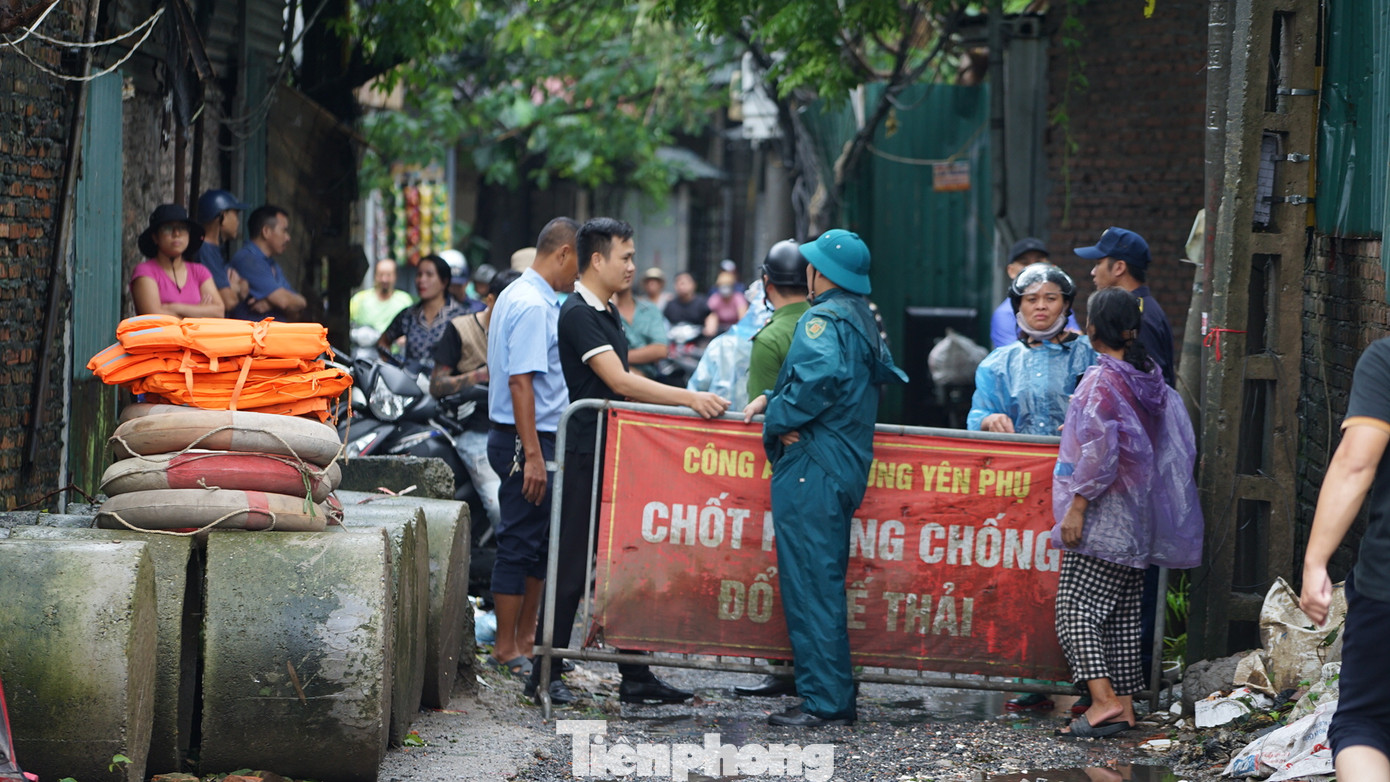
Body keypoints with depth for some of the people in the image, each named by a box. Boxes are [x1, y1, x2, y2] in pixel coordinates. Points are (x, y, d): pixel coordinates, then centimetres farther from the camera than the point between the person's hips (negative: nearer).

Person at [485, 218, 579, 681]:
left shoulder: (519, 296, 15)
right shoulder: (533, 306, -17)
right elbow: (521, 382, -23)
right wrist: (533, 455, -25)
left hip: (533, 439, 11)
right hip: (526, 437, -11)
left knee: (538, 542, 16)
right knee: (520, 543, -4)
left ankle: (524, 639, 25)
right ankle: (506, 650, 1)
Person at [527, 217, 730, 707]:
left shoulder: (607, 313, 16)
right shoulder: (577, 314, -14)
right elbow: (619, 381, -23)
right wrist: (689, 398, -25)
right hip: (585, 456, -9)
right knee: (574, 565, -4)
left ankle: (635, 676, 12)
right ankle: (545, 675, 3)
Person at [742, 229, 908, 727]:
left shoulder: (823, 318, -12)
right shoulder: (863, 321, 18)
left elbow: (822, 375, -28)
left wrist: (778, 418, -13)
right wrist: (775, 400, 10)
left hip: (812, 467, -10)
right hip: (845, 465, 10)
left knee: (810, 584, -8)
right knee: (824, 583, 15)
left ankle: (826, 701, -8)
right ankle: (833, 697, 17)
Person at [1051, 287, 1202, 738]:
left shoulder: (1102, 380, -14)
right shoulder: (1153, 380, 9)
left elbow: (1099, 452, -20)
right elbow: (1182, 447, 13)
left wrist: (1076, 506, -16)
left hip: (1104, 516, -8)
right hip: (1141, 521, 8)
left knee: (1077, 607, -7)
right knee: (1122, 612, 11)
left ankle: (1103, 698, -20)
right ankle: (1125, 704, 11)